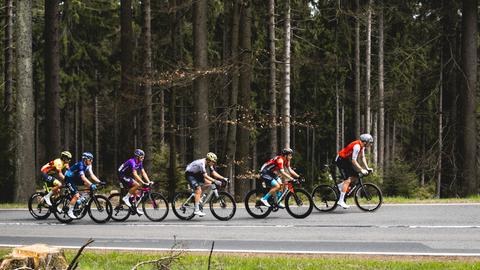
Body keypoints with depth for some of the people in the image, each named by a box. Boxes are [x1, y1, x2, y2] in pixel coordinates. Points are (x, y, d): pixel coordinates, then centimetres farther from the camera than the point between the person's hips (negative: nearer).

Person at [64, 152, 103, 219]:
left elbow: (92, 175, -7)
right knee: (76, 195, -18)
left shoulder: (88, 165, -3)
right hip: (69, 179, -9)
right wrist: (91, 185, -47)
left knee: (87, 183, -10)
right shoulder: (81, 165, -28)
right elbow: (83, 177, -38)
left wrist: (99, 182, -20)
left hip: (75, 178, 9)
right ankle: (70, 212, -9)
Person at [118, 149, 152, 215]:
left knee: (135, 192, 4)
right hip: (122, 176, -9)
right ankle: (126, 198, -15)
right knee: (137, 185, -24)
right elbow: (135, 174, -33)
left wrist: (149, 182, -8)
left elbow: (143, 173, 3)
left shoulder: (139, 163, 3)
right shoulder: (132, 162, -26)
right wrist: (143, 182, -37)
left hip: (128, 176, 9)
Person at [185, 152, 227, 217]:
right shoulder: (201, 163, -31)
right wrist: (215, 181, -44)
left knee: (208, 183, -4)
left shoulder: (209, 163, -4)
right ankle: (197, 210, -21)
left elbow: (214, 173, -2)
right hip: (189, 174, -9)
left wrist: (223, 178, -12)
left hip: (196, 174, 9)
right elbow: (205, 176, -37)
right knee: (198, 190, -20)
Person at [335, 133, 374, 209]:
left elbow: (363, 157, 11)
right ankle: (341, 201, -18)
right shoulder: (357, 146, -26)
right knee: (347, 180, -15)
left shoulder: (362, 146, 4)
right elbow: (353, 160, -29)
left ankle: (340, 186, 14)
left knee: (355, 176, 4)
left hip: (346, 160, 10)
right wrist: (361, 170, -27)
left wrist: (367, 168, 2)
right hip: (341, 160, -10)